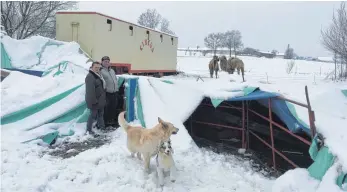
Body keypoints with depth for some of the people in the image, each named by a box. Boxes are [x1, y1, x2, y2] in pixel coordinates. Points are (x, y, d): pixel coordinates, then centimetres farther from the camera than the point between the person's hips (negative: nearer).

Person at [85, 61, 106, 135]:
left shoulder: (98, 75, 13)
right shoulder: (90, 76, -20)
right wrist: (94, 101, -28)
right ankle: (88, 129, 7)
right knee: (93, 114, -3)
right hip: (94, 100, -10)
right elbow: (90, 90, -26)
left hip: (100, 100, 10)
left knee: (100, 113, 21)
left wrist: (103, 98, 20)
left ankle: (101, 125, 36)